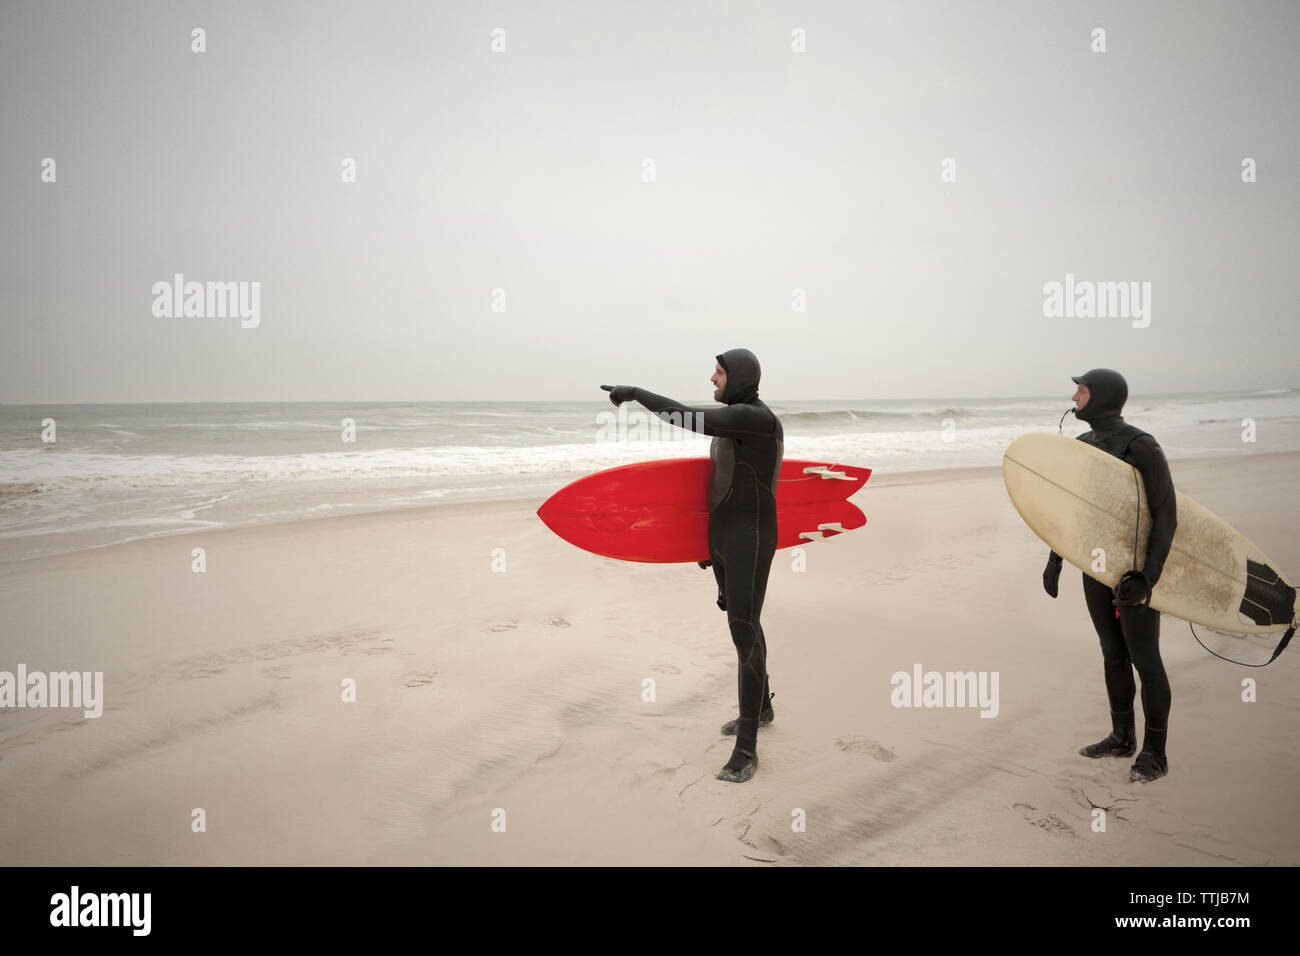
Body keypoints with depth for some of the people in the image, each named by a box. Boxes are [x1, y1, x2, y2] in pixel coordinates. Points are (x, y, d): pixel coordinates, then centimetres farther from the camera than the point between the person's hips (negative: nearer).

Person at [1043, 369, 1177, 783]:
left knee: (1144, 659, 0)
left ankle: (1154, 753, 13)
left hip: (1138, 565, -8)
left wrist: (1148, 577, -28)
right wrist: (1055, 560, 12)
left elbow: (1166, 515, -21)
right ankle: (1122, 737, 31)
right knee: (1113, 654, 16)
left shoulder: (1141, 448, -20)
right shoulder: (1083, 446, 4)